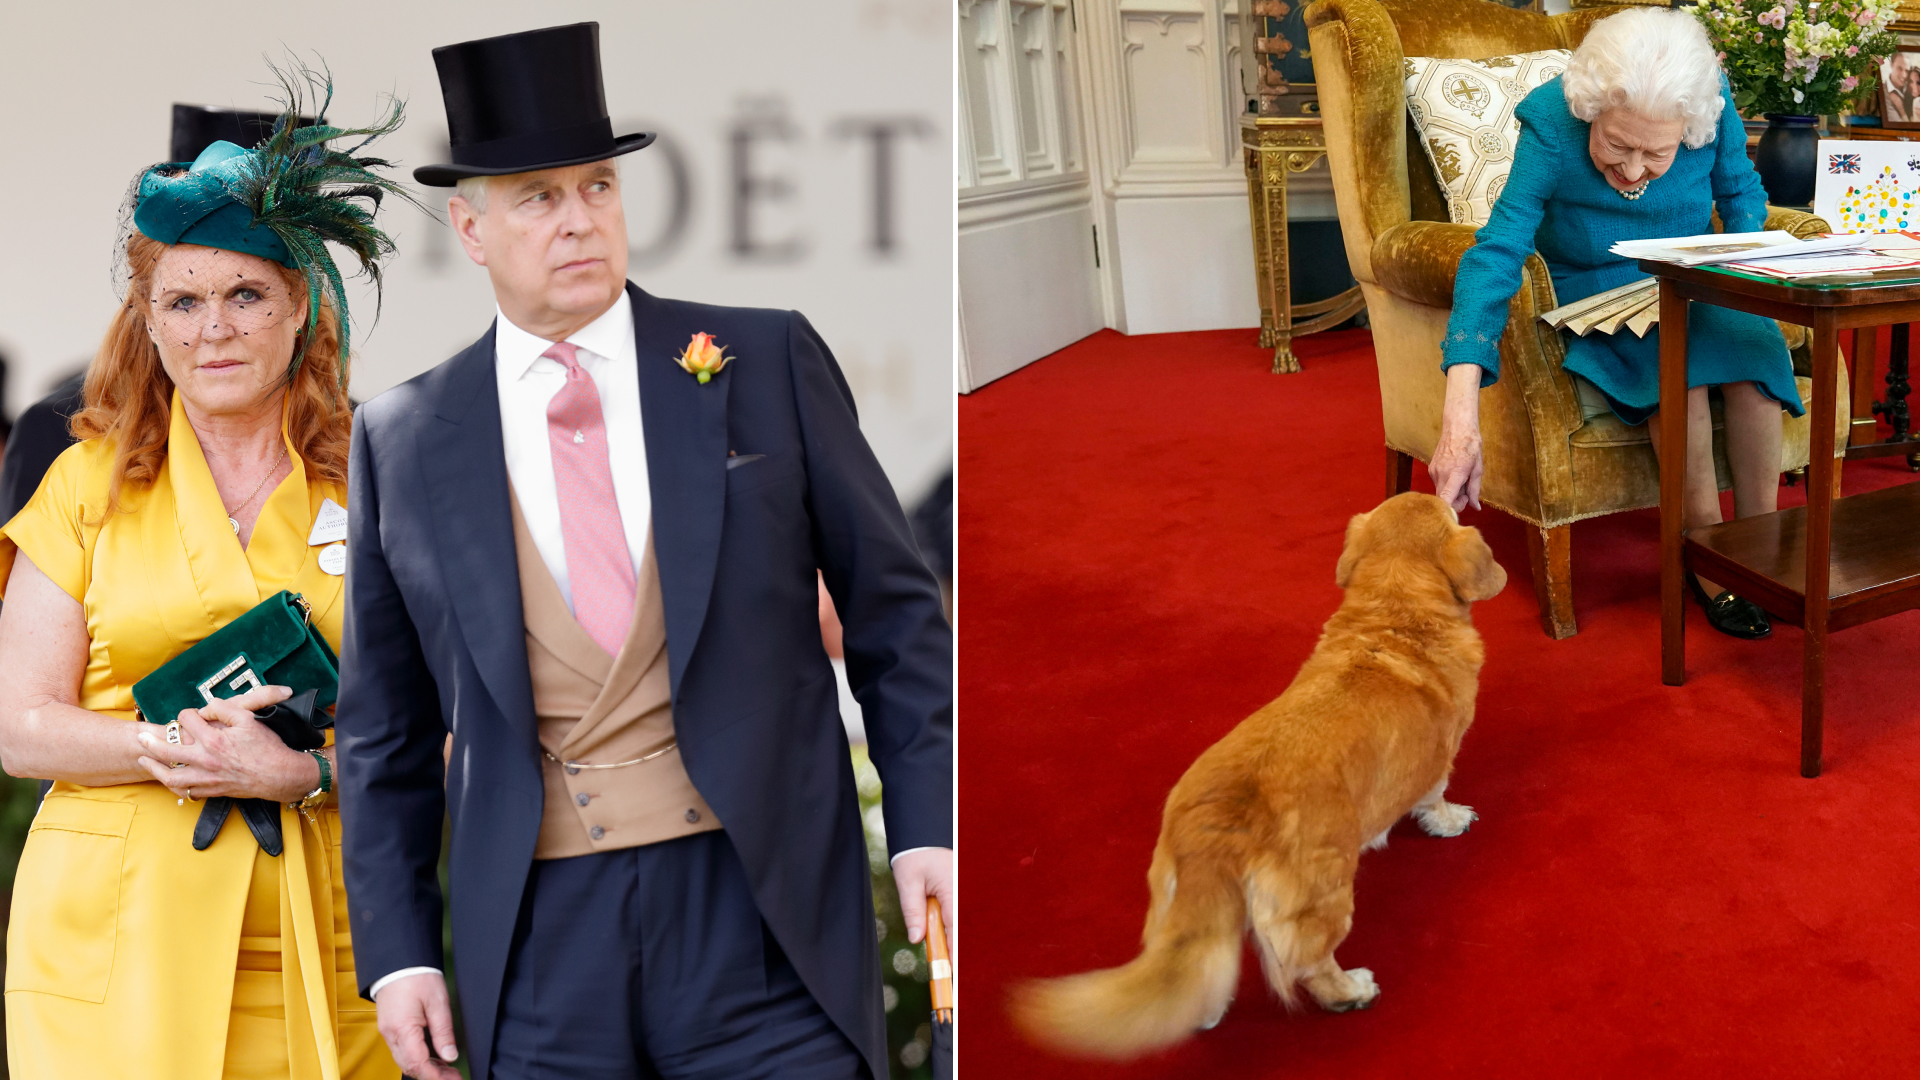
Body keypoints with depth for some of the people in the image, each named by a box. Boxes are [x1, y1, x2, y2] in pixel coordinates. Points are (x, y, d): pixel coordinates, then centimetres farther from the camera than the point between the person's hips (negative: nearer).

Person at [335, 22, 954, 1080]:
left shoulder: (767, 360, 1)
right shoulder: (401, 438, 4)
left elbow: (892, 609, 4)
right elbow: (384, 726, 10)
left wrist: (927, 824, -2)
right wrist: (396, 948, 6)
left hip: (762, 914, -1)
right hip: (539, 948, 1)